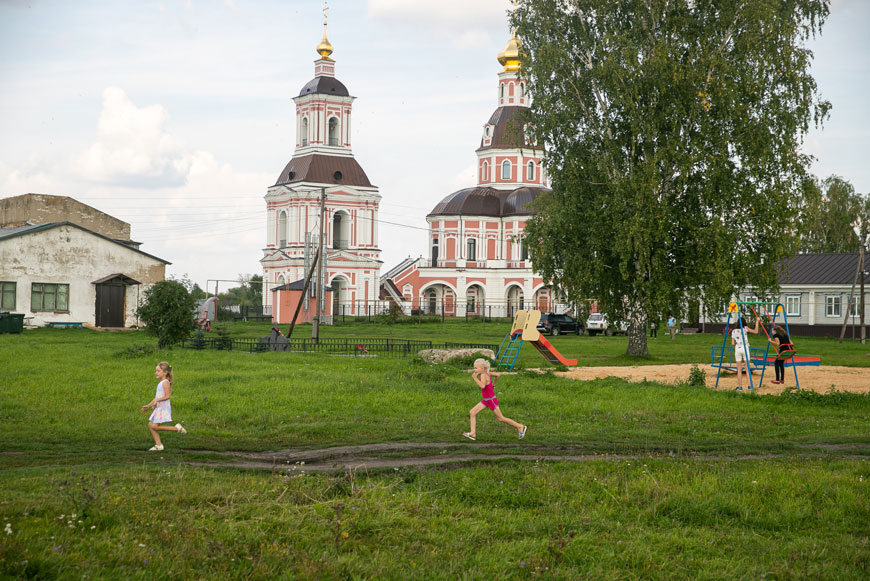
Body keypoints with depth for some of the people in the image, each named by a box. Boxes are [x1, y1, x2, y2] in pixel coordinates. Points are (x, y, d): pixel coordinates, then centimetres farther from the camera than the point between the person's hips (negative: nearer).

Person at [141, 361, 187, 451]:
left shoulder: (165, 382, -13)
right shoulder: (160, 383, 17)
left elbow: (167, 396, -21)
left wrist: (157, 400, -26)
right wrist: (148, 406, 22)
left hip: (164, 407, -10)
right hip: (159, 408, 10)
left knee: (154, 426, -13)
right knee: (150, 425, 6)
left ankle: (177, 428, -6)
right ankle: (158, 445, 9)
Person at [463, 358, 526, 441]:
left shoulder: (483, 375, -24)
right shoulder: (487, 373, 1)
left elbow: (482, 386, -41)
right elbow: (497, 375, 14)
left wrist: (475, 378, -33)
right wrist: (493, 384, 23)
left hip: (491, 400, -9)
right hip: (485, 400, 9)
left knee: (500, 418, 4)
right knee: (472, 412, 1)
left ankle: (520, 427, 17)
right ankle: (472, 433, -1)